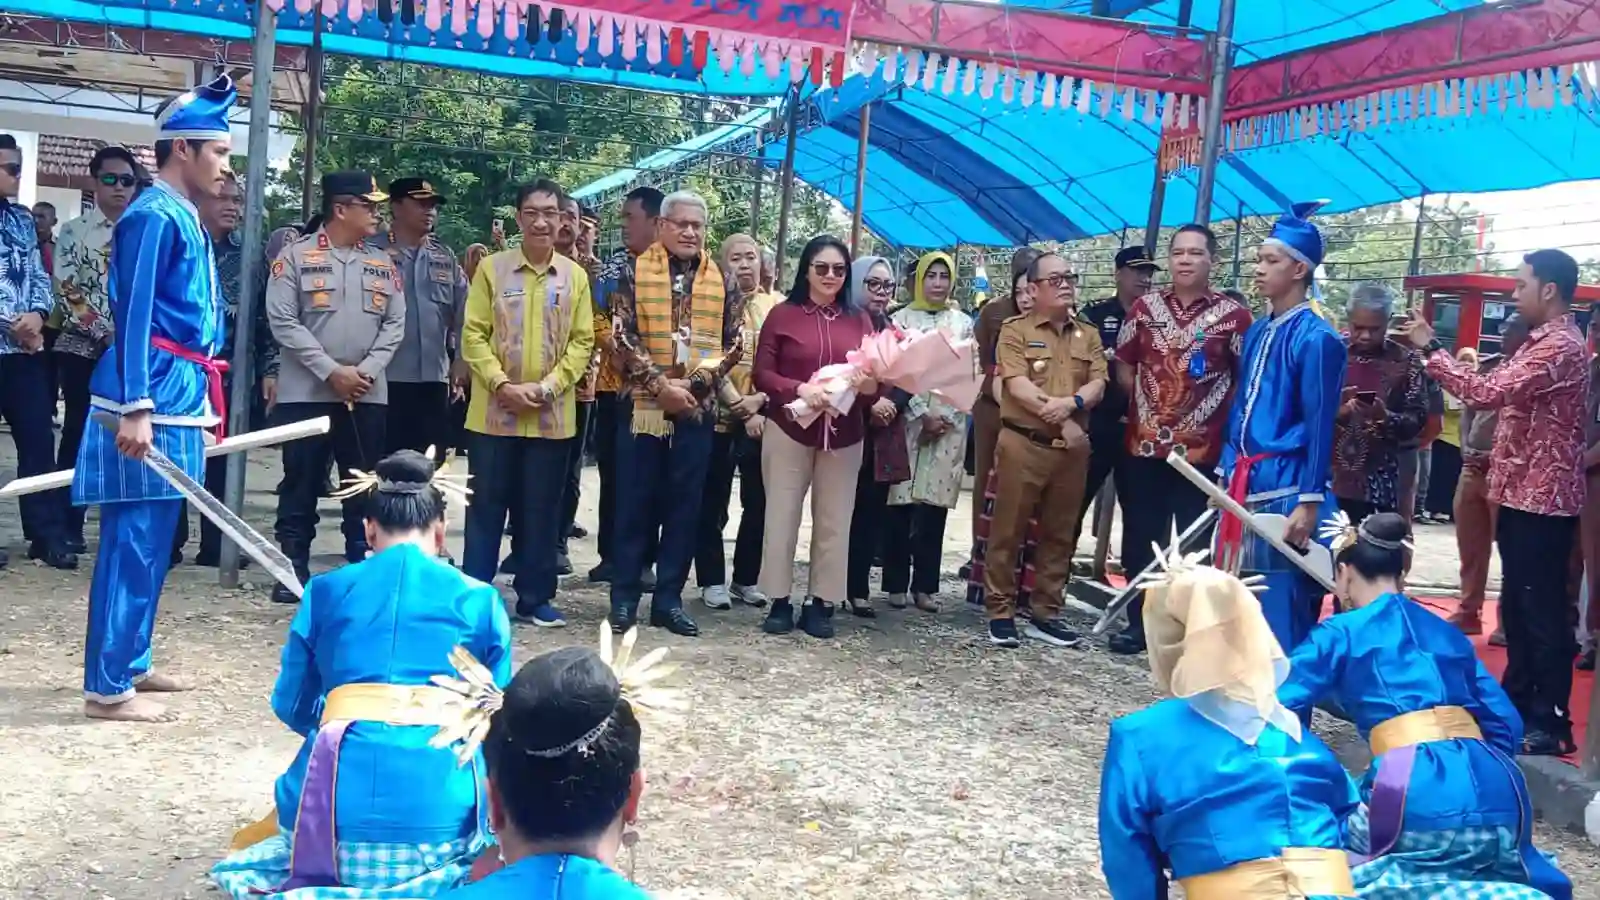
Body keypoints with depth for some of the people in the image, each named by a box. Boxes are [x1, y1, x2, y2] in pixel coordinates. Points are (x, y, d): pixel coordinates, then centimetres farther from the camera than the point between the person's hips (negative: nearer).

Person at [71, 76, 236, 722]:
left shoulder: (185, 217, 17)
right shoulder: (154, 215, -12)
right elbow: (133, 316, -18)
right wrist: (136, 408, -23)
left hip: (176, 398, 10)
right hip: (153, 400, -10)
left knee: (152, 539, 15)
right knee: (134, 540, -6)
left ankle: (129, 662, 26)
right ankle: (107, 687, 0)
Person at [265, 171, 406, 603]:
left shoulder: (383, 264, 9)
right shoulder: (296, 256, -3)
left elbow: (395, 324, 5)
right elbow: (283, 321, -9)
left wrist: (366, 371, -10)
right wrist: (331, 371, -15)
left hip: (368, 395, 4)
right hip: (306, 392, -3)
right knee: (301, 484, 3)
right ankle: (293, 569, 11)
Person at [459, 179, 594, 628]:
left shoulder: (575, 276, 6)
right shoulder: (492, 268, 1)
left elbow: (582, 342, 3)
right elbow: (473, 335, -2)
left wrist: (548, 386, -11)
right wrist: (502, 384, -14)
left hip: (552, 415, 2)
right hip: (493, 411, -1)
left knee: (542, 510, 8)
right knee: (486, 506, 4)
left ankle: (535, 597, 18)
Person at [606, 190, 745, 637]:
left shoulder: (722, 281, 8)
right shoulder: (634, 274, 0)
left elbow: (734, 343, 4)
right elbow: (622, 337, -7)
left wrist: (694, 383, -10)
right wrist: (661, 386, -15)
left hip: (698, 409, 2)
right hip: (643, 405, -2)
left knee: (684, 506, 6)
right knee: (636, 503, 2)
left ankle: (669, 599, 14)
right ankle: (624, 597, 11)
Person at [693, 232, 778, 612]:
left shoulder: (778, 306, 6)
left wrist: (762, 401, -11)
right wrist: (737, 404, -14)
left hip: (764, 416, 2)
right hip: (718, 414, -2)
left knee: (758, 501, 7)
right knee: (713, 502, 3)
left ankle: (746, 579, 20)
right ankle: (712, 580, 12)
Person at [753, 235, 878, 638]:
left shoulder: (859, 319, 5)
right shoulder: (783, 314, -1)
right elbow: (762, 374, -4)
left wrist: (869, 385, -18)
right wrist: (799, 389, -20)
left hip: (844, 435, 2)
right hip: (789, 430, -2)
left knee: (833, 521, 6)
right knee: (782, 515, 3)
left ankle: (820, 602, 15)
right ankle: (780, 601, 13)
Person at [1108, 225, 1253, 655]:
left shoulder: (1233, 315, -3)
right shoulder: (1146, 308, 6)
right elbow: (1124, 364, 12)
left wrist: (1223, 418, -4)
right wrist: (1146, 402, 4)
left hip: (1203, 448, -3)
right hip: (1145, 444, 3)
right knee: (1140, 538, 8)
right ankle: (1139, 621, 19)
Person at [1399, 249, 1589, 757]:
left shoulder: (1560, 347, -18)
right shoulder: (1544, 342, 17)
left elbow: (1486, 393, -25)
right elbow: (1504, 396, 19)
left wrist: (1430, 348, -18)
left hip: (1541, 498, -11)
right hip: (1523, 493, 11)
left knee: (1543, 612, -5)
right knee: (1517, 606, 16)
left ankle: (1550, 723, 1)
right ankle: (1518, 701, 27)